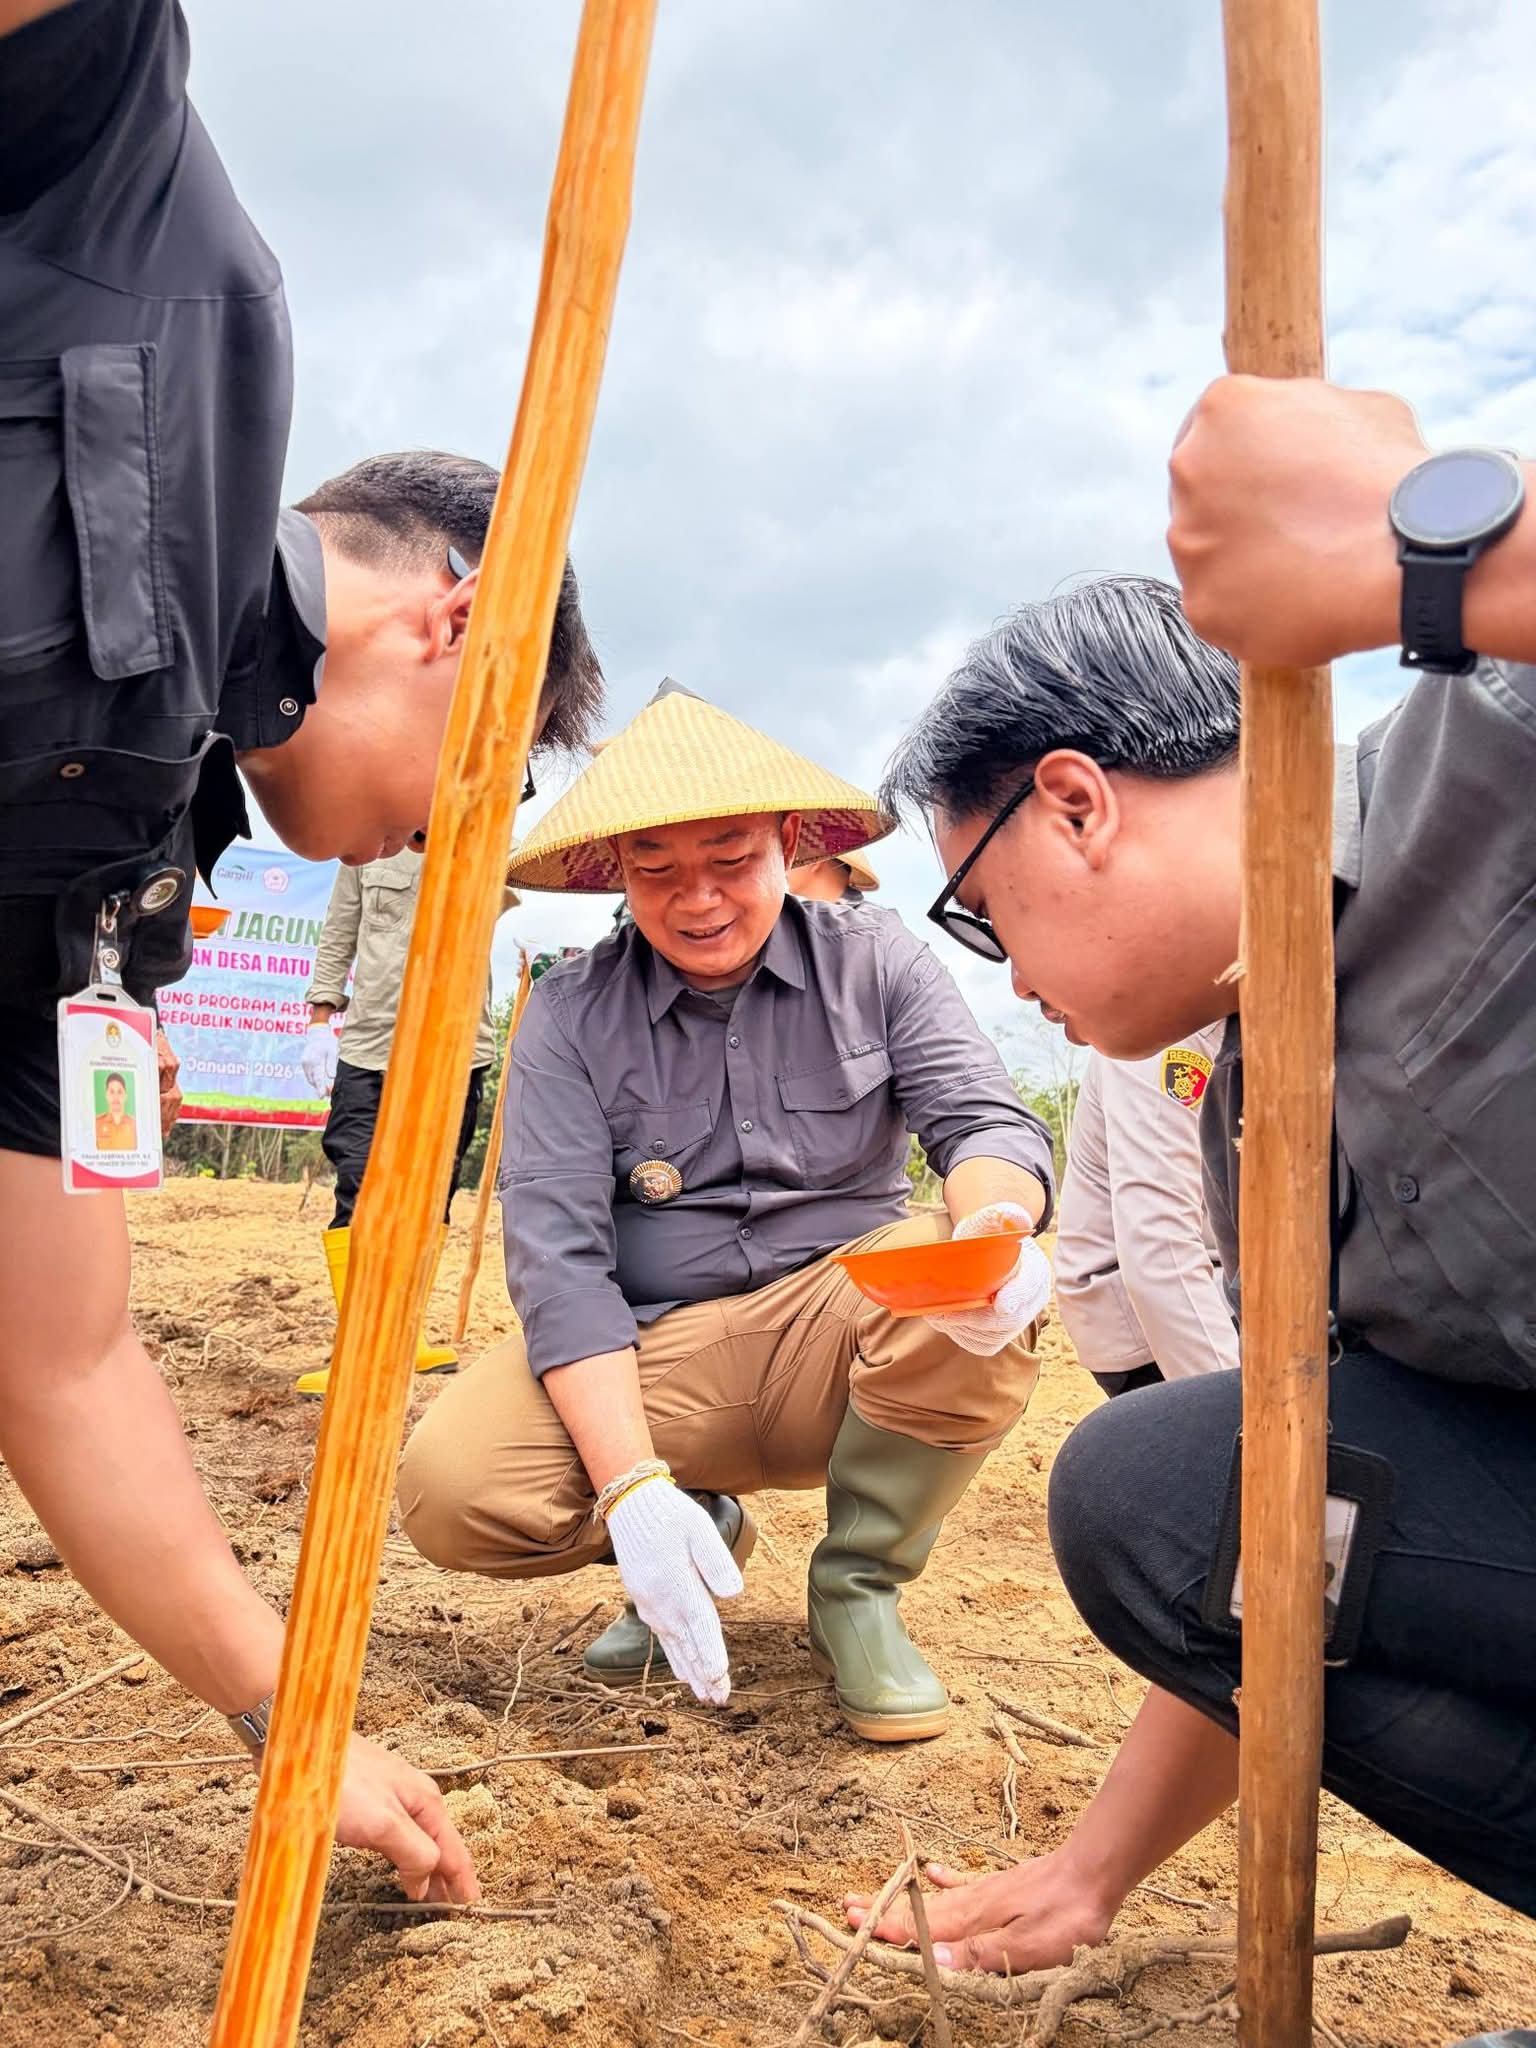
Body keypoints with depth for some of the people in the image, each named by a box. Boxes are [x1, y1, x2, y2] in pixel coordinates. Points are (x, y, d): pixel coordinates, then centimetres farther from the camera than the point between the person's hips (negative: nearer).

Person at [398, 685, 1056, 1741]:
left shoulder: (874, 962, -1)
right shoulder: (571, 1014, -4)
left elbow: (986, 1118, -12)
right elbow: (557, 1250, -13)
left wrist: (997, 1228, -39)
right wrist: (633, 1487, -26)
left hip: (840, 1328, 0)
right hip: (647, 1355, 1)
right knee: (450, 1486, -24)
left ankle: (858, 1586, -5)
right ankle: (701, 1531, 8)